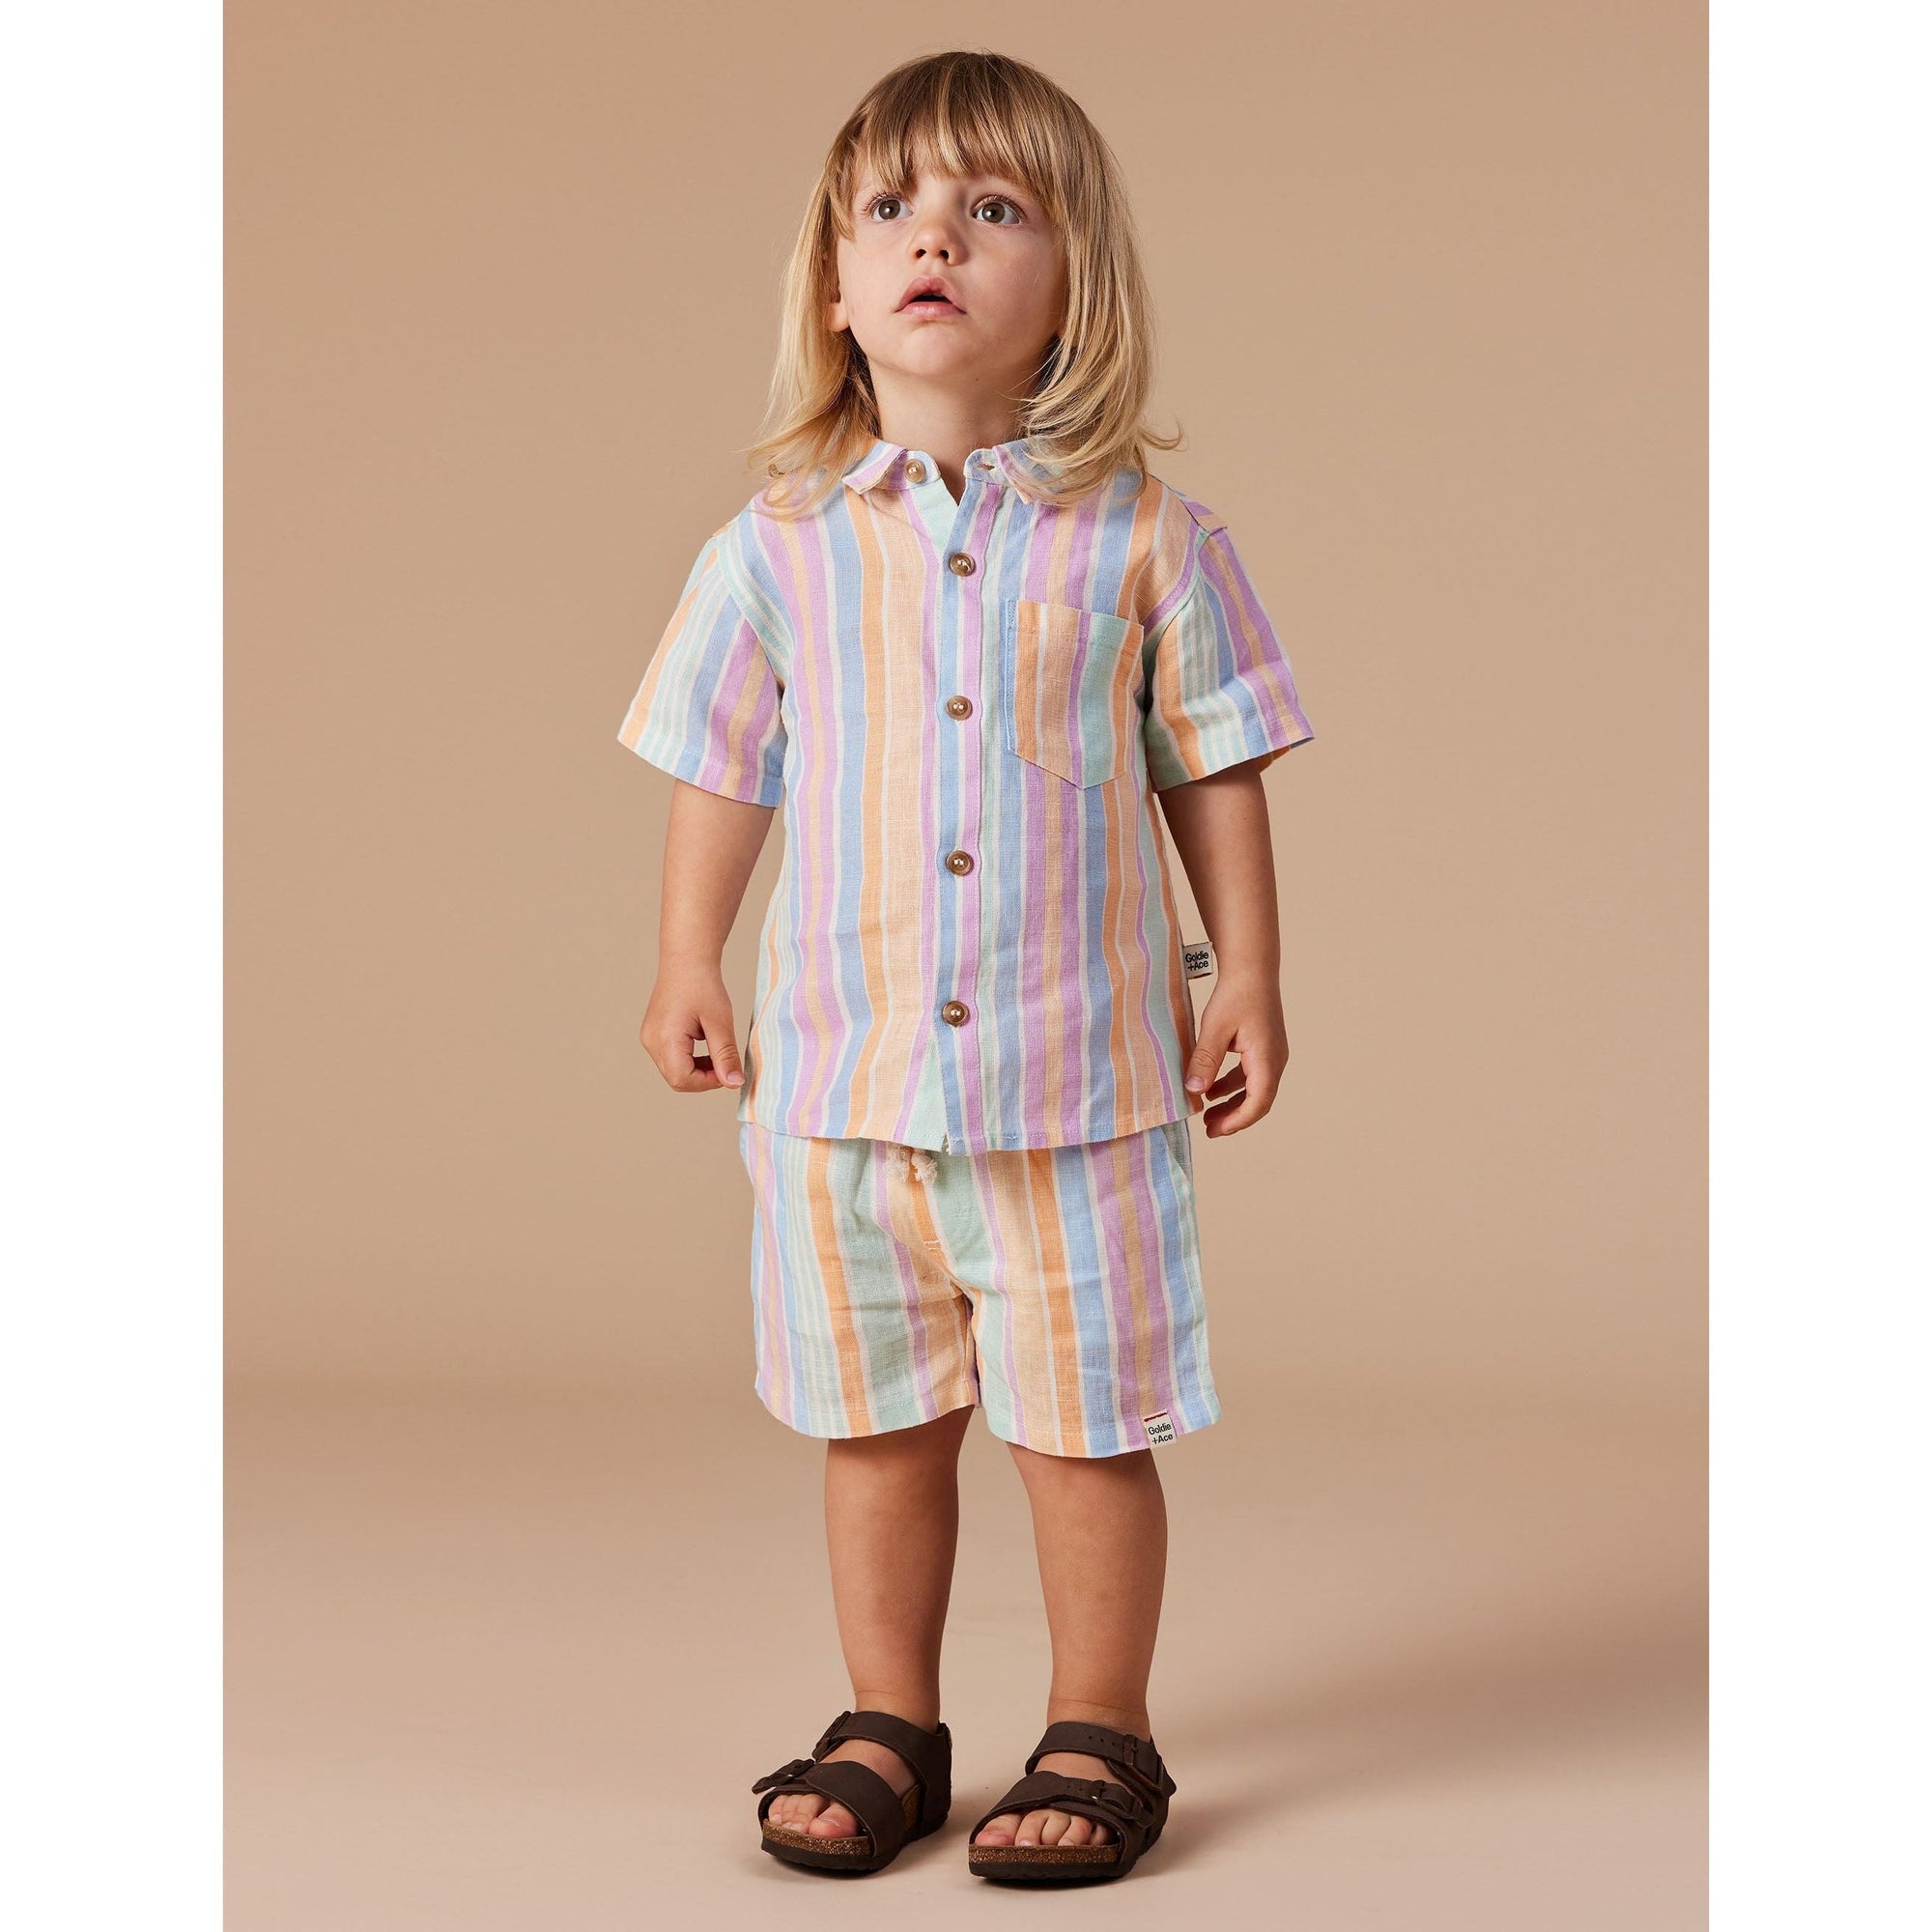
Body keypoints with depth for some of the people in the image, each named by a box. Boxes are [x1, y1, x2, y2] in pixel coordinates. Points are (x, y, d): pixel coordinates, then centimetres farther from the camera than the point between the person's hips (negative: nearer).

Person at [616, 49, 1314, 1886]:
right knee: (876, 1423, 13)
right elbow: (721, 772, 10)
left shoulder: (1144, 538, -4)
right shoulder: (777, 546, 1)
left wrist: (1248, 978, 1)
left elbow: (1214, 770, 3)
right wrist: (688, 966, 9)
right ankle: (887, 1726, 28)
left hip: (1081, 1076, -2)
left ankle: (1100, 1733, 21)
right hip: (838, 1074, 2)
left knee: (1085, 1426, 5)